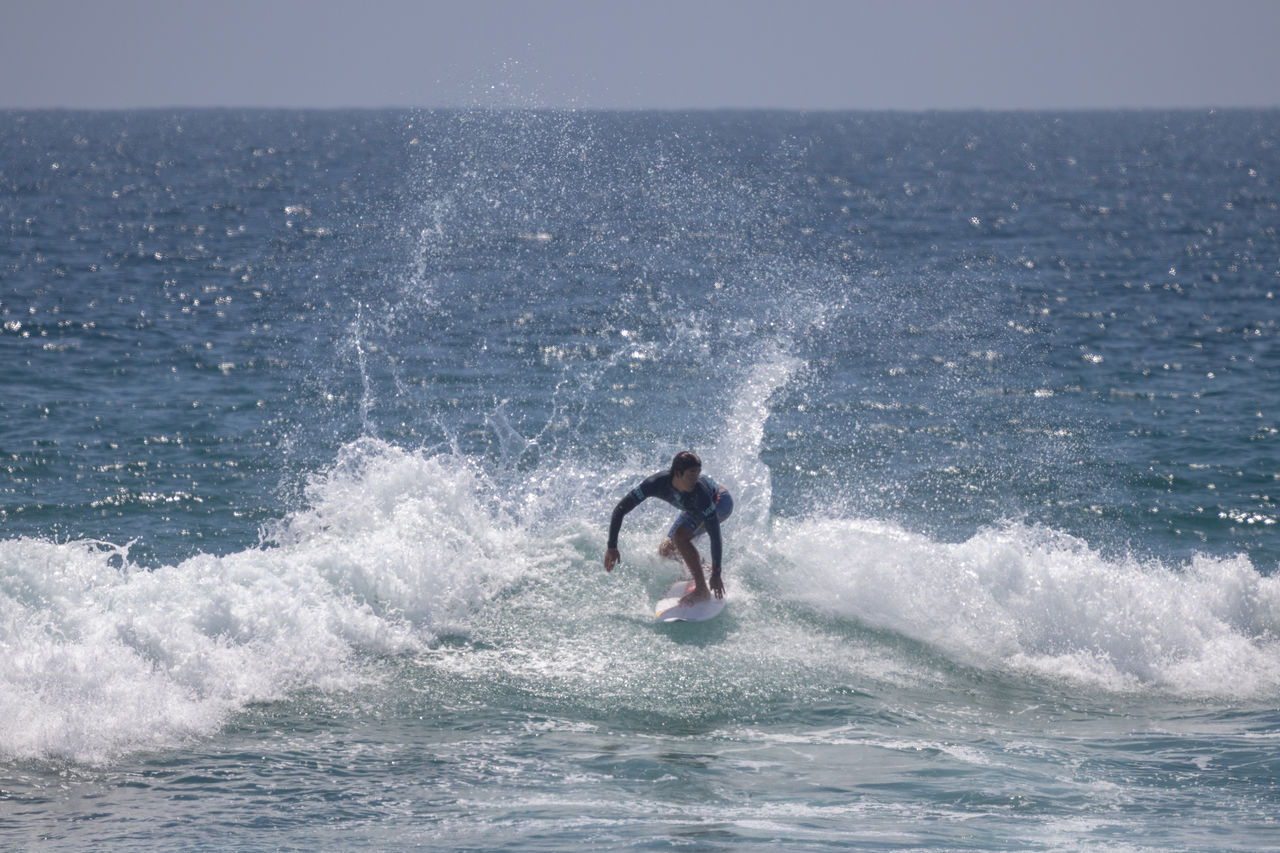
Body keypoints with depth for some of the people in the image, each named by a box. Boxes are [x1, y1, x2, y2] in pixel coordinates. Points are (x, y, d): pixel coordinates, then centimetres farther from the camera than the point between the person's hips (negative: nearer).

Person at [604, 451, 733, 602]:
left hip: (720, 503, -5)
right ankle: (699, 562, 39)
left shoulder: (699, 491, -44)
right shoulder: (657, 483, -35)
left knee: (680, 536, -29)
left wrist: (716, 573, -39)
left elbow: (715, 534, -39)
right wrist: (611, 546, -32)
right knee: (666, 551, 9)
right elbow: (620, 509, -28)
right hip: (692, 509, 5)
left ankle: (702, 590, -22)